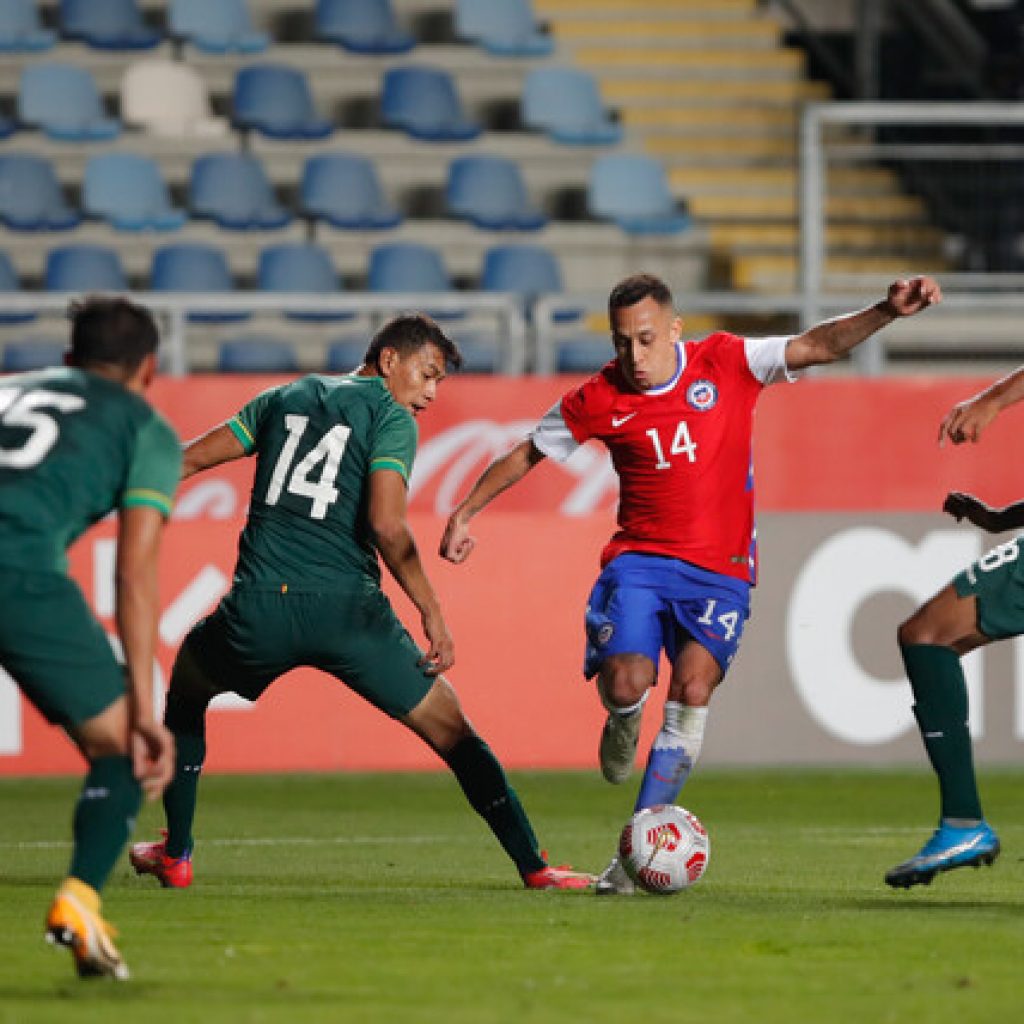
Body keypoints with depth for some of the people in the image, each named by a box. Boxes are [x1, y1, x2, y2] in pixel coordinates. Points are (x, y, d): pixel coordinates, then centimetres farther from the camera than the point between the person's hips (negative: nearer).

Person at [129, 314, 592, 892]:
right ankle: (535, 869, 2)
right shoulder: (390, 417, 3)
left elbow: (191, 459, 17)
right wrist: (432, 613, -8)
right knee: (452, 732, 8)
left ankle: (175, 855, 29)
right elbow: (387, 524, -12)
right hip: (346, 607, -3)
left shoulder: (285, 398, 19)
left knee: (186, 691, 33)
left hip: (258, 607, 3)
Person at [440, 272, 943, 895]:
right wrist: (465, 513, 12)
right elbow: (528, 454, 13)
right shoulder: (600, 400, -1)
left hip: (721, 567, 0)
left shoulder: (727, 363, -2)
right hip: (640, 558, 0)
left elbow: (821, 346, -3)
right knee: (625, 684, -22)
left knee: (693, 690, -19)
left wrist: (887, 311, -17)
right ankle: (623, 725, 19)